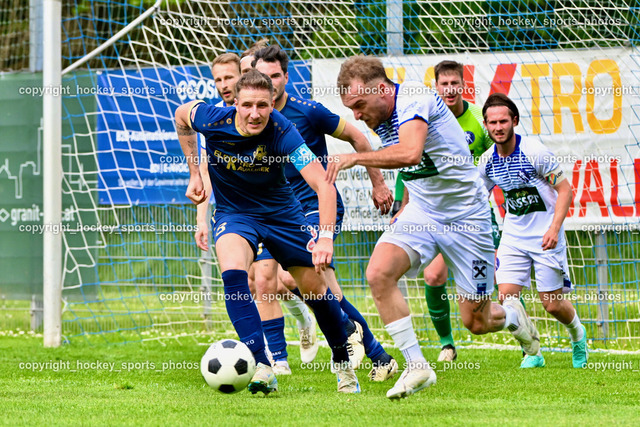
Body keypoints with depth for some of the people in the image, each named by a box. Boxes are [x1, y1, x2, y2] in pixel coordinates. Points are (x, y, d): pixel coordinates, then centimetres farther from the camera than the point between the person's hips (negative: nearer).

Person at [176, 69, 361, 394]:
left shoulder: (281, 132, -31)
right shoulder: (213, 121, -24)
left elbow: (323, 185, -36)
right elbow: (181, 115, 2)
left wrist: (325, 237, -49)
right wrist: (194, 174, 2)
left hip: (280, 211, 0)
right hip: (233, 212, 0)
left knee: (314, 287, 7)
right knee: (233, 270, -29)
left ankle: (343, 364, 33)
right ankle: (261, 367, -32)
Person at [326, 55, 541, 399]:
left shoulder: (414, 97, -22)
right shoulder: (380, 120, 3)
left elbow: (411, 154, -41)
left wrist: (356, 157, -38)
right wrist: (403, 210, 16)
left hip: (465, 216, -7)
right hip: (421, 213, 7)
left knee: (476, 322, 1)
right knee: (378, 273, -23)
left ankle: (512, 316, 37)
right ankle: (416, 366, -16)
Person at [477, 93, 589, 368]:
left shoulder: (534, 152, -17)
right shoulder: (487, 161, -1)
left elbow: (564, 189, -13)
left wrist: (554, 228, -23)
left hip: (545, 234, -4)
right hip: (513, 234, 4)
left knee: (552, 304, -3)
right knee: (507, 296, -11)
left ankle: (577, 334, 31)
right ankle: (532, 353, 8)